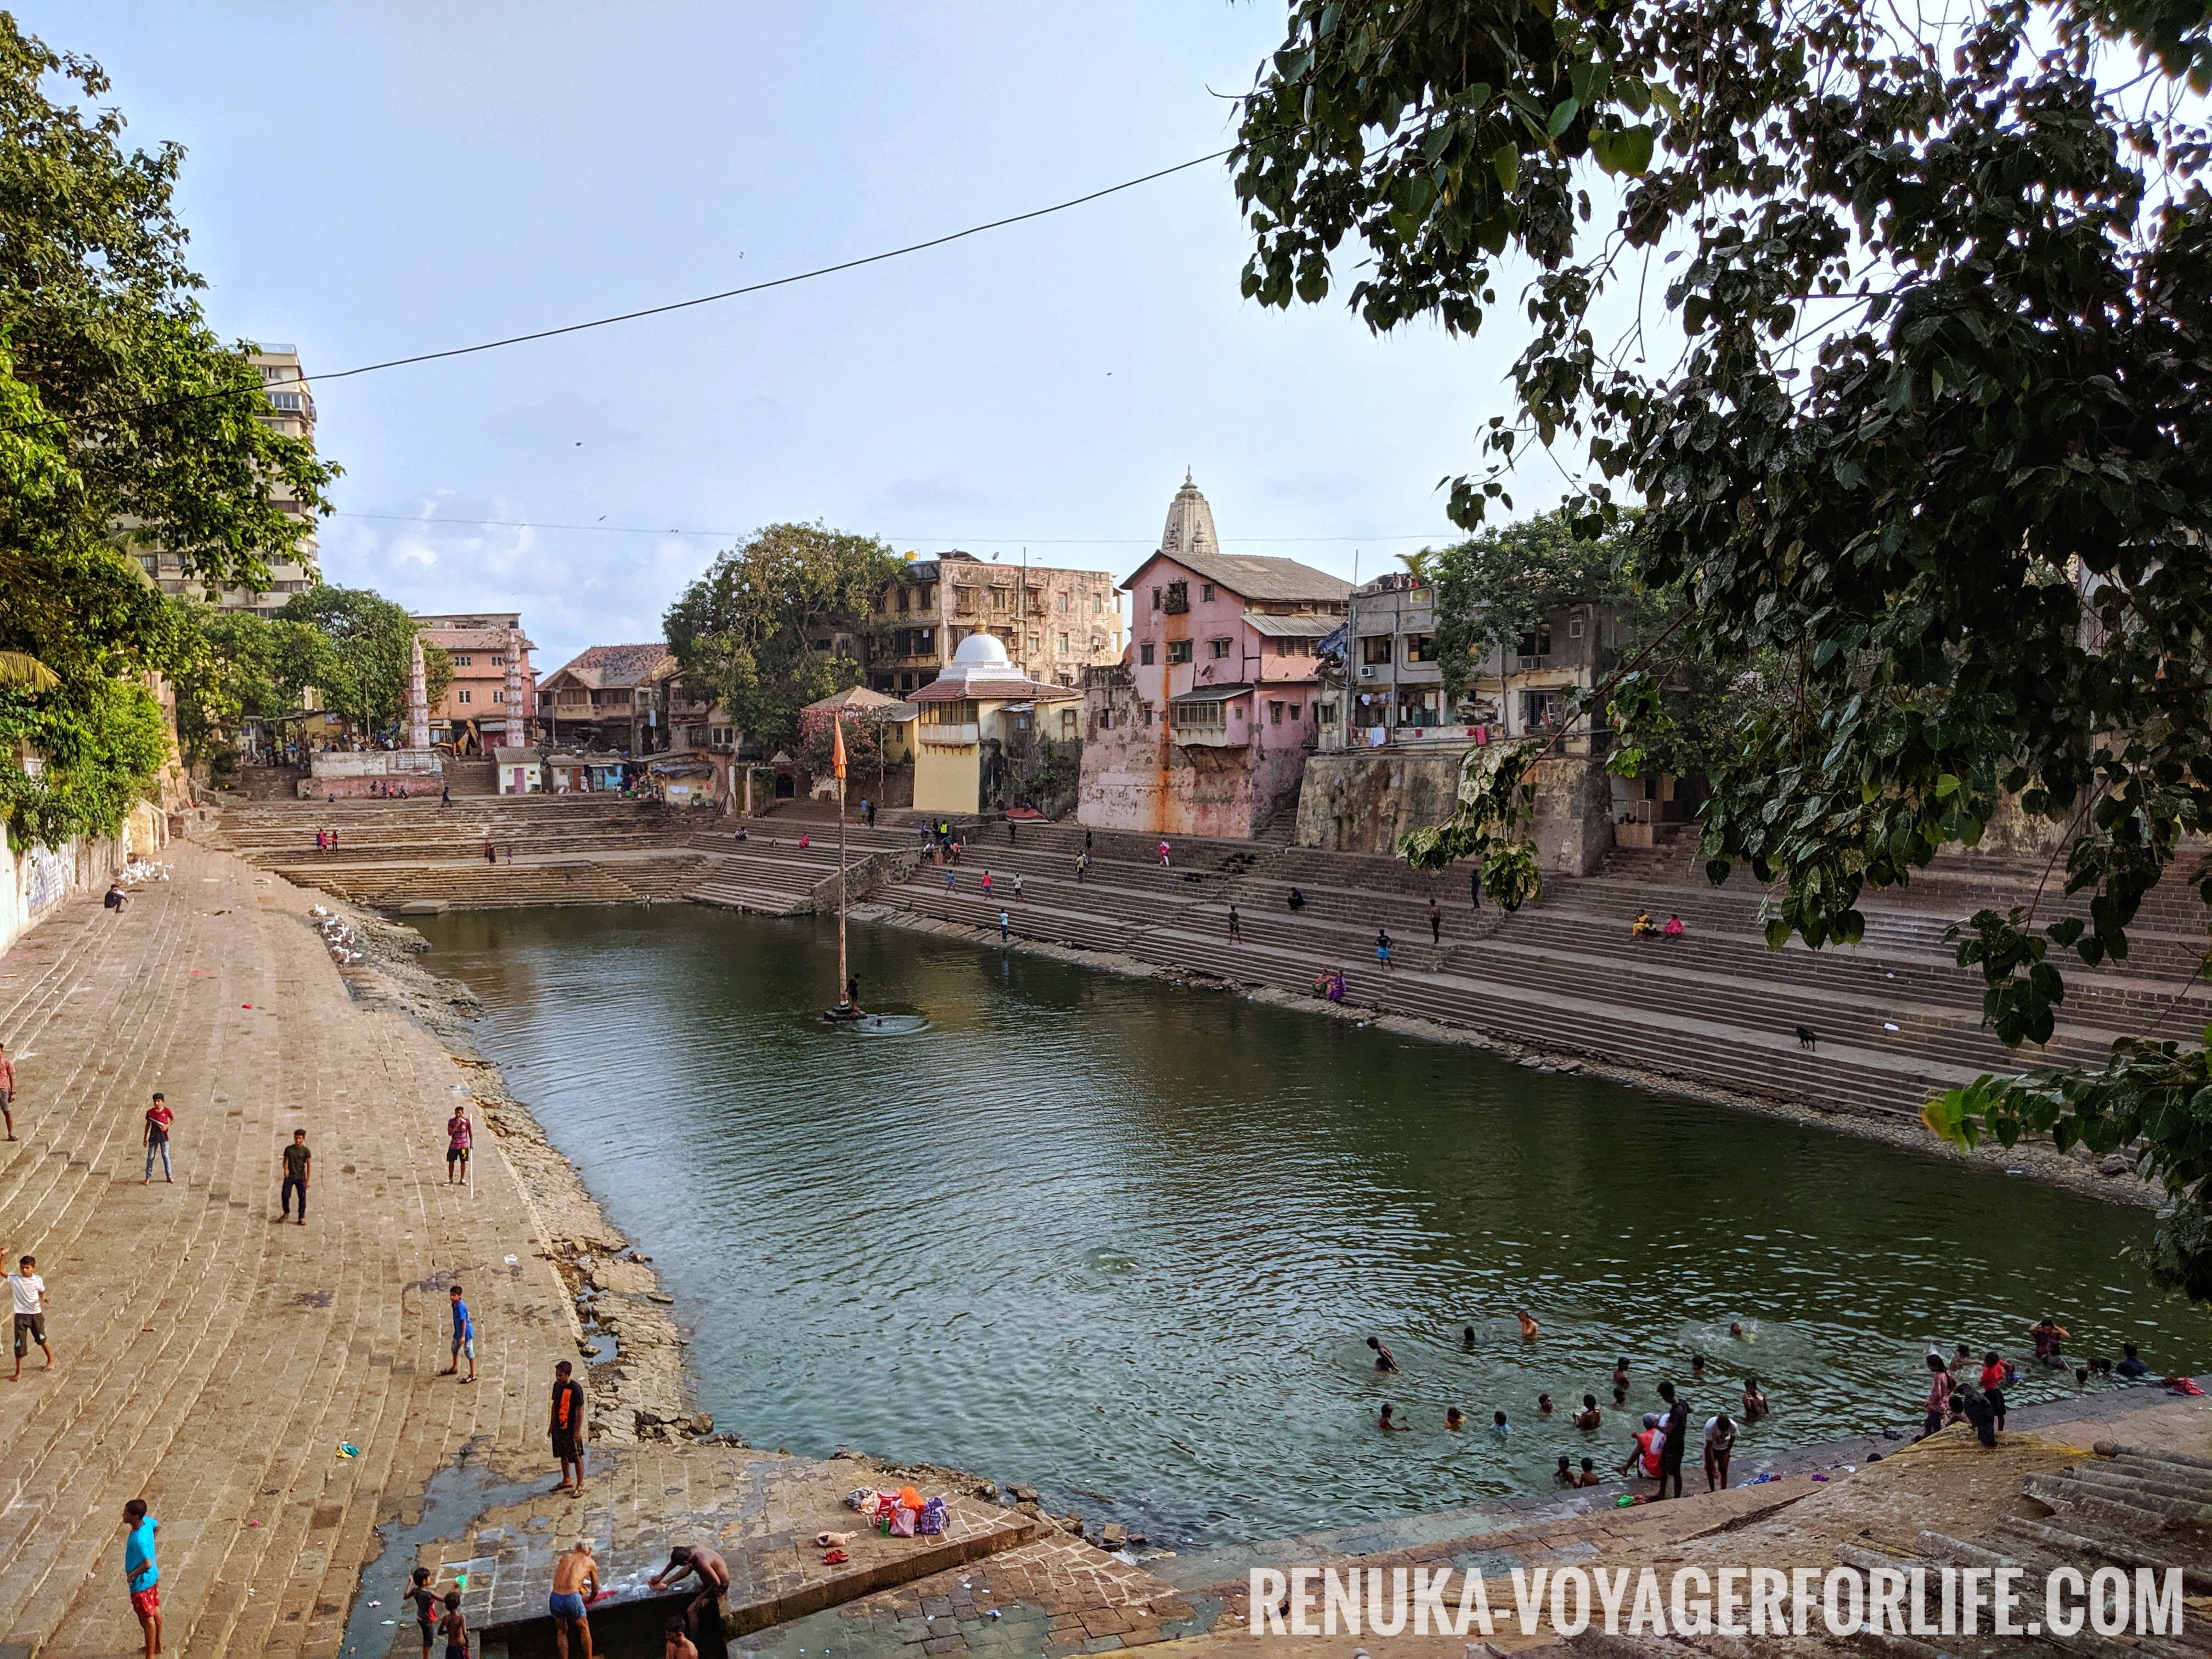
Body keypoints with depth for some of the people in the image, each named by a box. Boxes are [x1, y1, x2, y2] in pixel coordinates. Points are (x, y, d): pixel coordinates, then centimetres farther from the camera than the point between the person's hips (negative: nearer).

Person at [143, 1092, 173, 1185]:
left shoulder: (167, 1111, -6)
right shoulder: (150, 1112, -5)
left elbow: (174, 1119, 6)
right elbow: (148, 1125, 3)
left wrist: (167, 1126, -14)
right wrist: (145, 1139, 4)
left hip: (164, 1136, -1)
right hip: (153, 1137, 1)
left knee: (166, 1156, 7)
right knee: (150, 1157, 5)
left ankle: (169, 1176, 15)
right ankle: (148, 1178, 12)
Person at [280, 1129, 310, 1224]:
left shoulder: (306, 1151, -2)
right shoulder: (289, 1149, 5)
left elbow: (309, 1166, -2)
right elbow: (285, 1161, 13)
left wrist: (308, 1180, -7)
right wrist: (286, 1169, -10)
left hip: (301, 1177, -2)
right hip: (289, 1176, 2)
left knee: (302, 1197, -1)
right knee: (285, 1195, -3)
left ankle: (302, 1217, 8)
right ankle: (287, 1213, 20)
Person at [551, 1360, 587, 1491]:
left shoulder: (576, 1388, -20)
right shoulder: (557, 1385, 1)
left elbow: (580, 1410, -17)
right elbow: (555, 1405, 13)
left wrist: (578, 1430, -16)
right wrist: (552, 1424, 15)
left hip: (571, 1429, -7)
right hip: (559, 1427, 7)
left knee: (577, 1457, 4)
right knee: (563, 1455, 19)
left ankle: (580, 1485, 15)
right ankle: (567, 1481, 35)